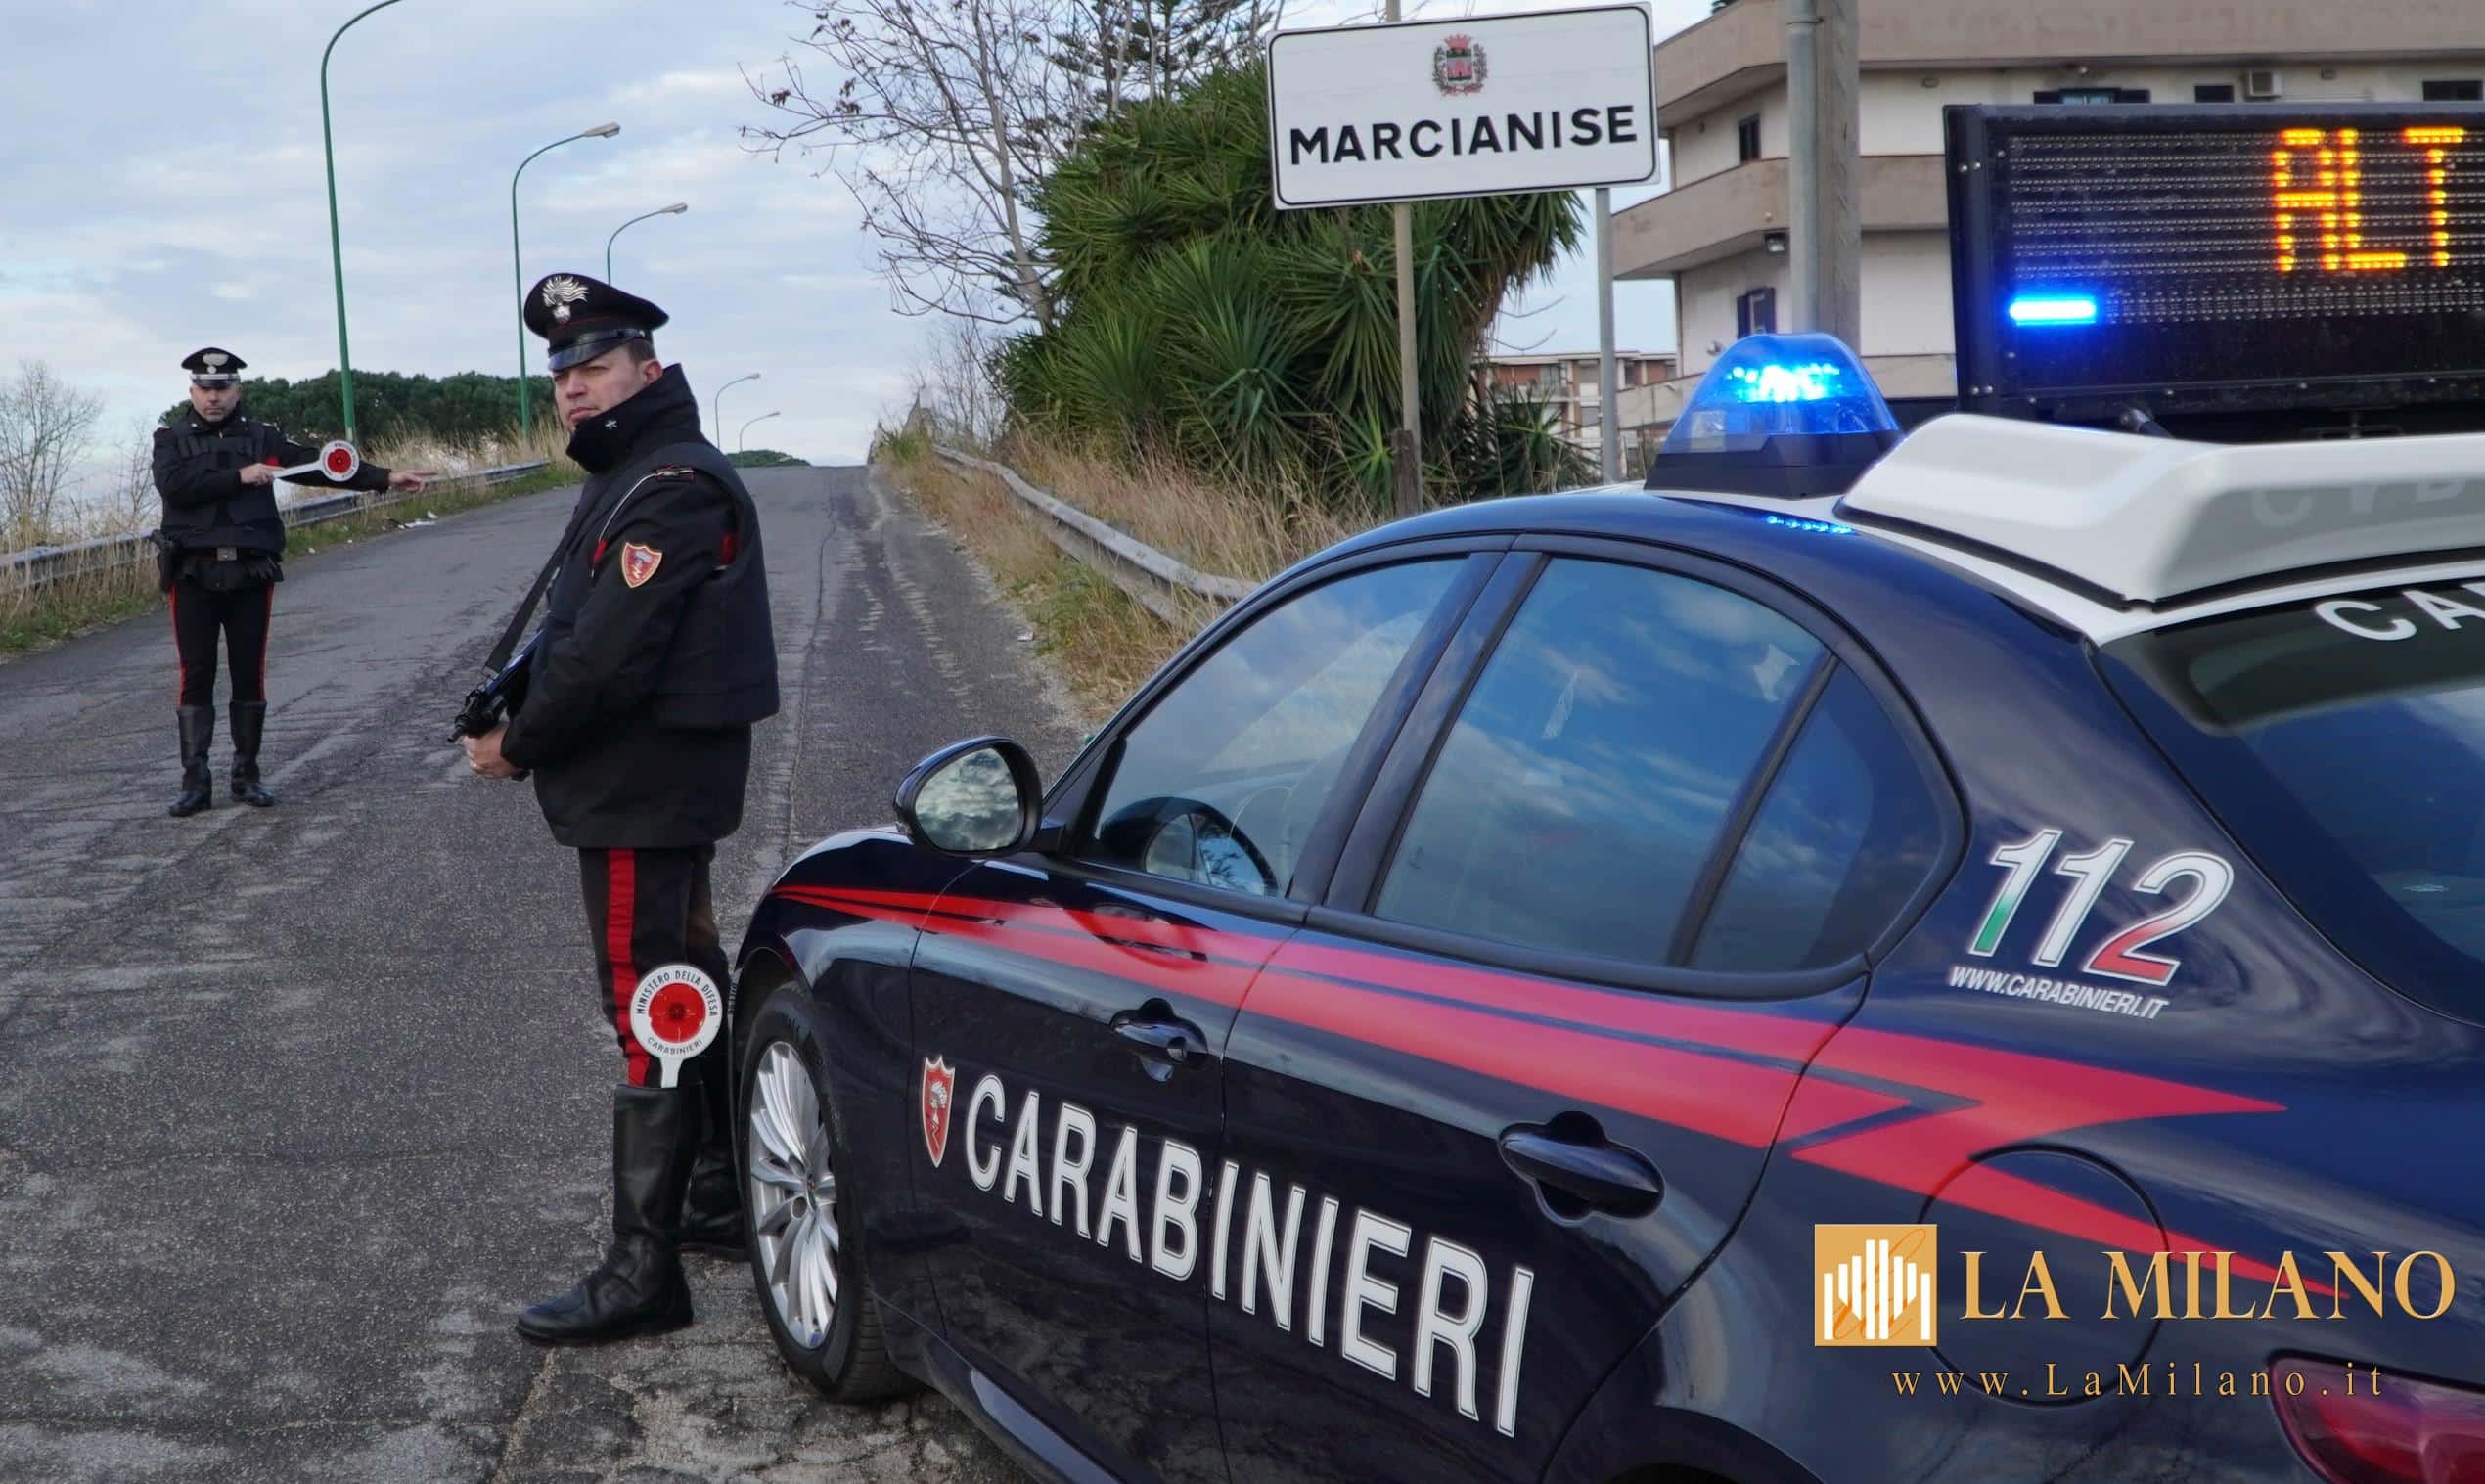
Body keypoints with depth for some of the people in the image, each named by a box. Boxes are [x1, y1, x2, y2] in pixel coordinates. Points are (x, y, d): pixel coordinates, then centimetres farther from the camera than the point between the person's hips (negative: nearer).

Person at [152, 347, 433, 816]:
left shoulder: (262, 438, 10)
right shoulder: (172, 440, 6)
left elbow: (318, 464, 5)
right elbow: (173, 484, -13)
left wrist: (386, 478, -3)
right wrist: (238, 476, -16)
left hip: (250, 575, 1)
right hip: (193, 576, -1)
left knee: (250, 676, 5)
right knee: (197, 677, 0)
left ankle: (247, 774, 15)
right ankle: (195, 781, 4)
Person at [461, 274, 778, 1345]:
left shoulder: (673, 486, -19)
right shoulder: (631, 477, 15)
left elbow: (610, 657, -24)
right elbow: (578, 631, 15)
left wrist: (517, 746, -12)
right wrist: (515, 710, -2)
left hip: (643, 799, -11)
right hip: (662, 786, 11)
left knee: (651, 1016, -7)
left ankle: (643, 1273, -3)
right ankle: (725, 1199, 34)